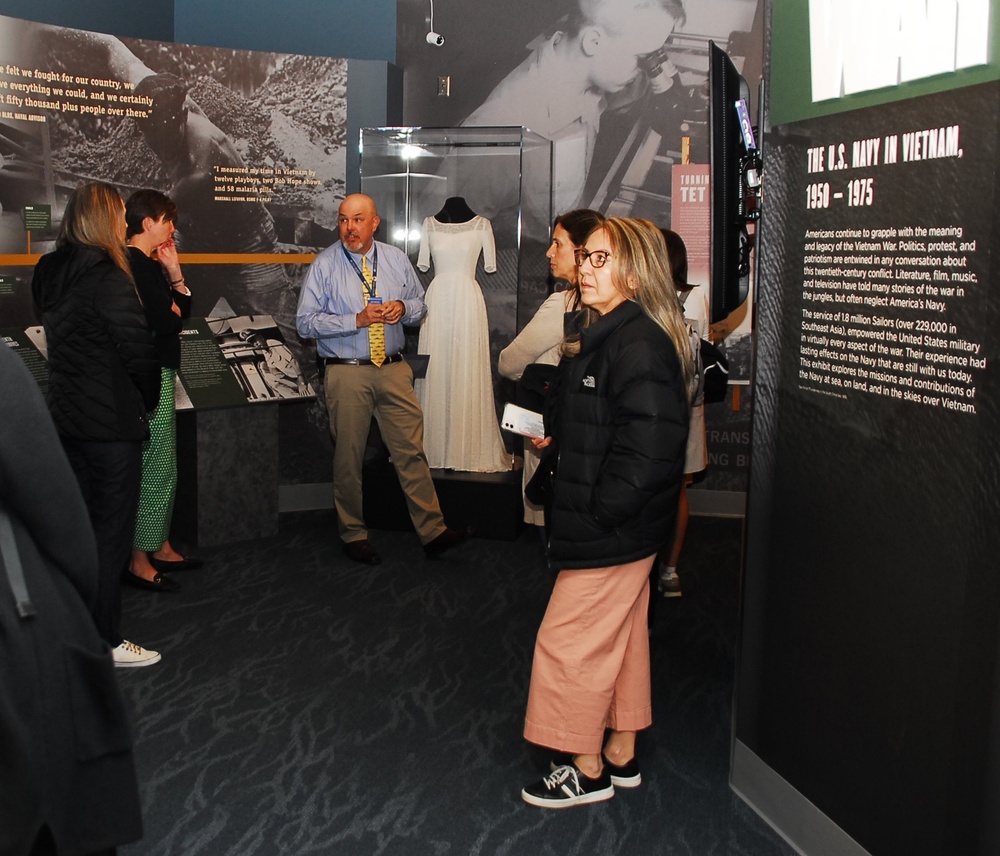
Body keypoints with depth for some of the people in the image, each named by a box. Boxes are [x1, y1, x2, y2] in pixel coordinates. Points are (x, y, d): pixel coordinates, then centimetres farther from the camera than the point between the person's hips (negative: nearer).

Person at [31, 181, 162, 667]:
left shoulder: (49, 275, 8)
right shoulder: (107, 278, -17)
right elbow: (139, 351, -18)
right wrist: (148, 403, 0)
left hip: (65, 416, 8)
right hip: (112, 422, -8)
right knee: (112, 531, 2)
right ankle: (106, 642, 10)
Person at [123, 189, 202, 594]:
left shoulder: (149, 264, 15)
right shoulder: (135, 265, -15)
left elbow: (183, 309, 15)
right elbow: (166, 322, -21)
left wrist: (174, 272, 4)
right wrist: (174, 310, 0)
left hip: (160, 374, 11)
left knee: (162, 467, 16)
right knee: (156, 469, -6)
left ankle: (161, 548, 27)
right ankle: (140, 562, 1)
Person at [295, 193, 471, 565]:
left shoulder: (396, 259, 8)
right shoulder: (324, 265, -4)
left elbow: (419, 303, 17)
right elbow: (306, 322, -8)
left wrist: (403, 307, -8)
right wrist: (358, 319, -18)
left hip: (394, 369, 3)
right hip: (346, 371, -3)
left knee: (411, 449, 2)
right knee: (348, 456, 6)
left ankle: (432, 531, 8)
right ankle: (353, 534, 22)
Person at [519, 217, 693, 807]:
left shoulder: (637, 343, -22)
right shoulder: (613, 334, 12)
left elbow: (649, 443, -28)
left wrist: (597, 511, -23)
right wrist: (556, 433, 10)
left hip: (611, 532, -10)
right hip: (625, 528, 10)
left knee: (570, 642, 1)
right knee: (622, 637, 19)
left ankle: (588, 771, 18)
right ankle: (621, 757, 34)